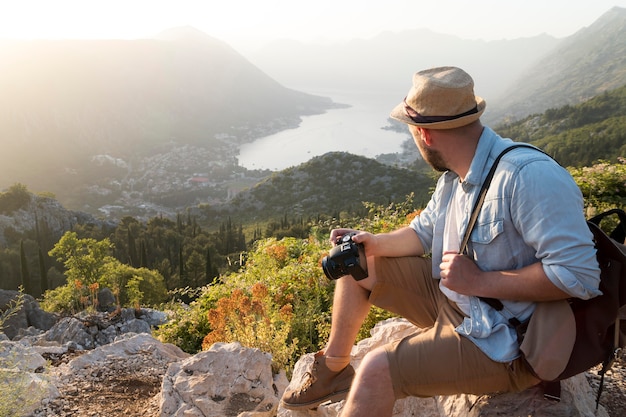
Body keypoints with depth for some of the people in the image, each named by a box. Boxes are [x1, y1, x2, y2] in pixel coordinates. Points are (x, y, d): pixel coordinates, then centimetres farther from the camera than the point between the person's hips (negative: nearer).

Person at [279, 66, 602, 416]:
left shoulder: (531, 176, -27)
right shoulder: (454, 177, 2)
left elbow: (580, 274, -31)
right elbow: (422, 233, 15)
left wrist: (479, 281, -28)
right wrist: (374, 243, -3)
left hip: (505, 343, -9)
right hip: (449, 297, 9)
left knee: (376, 371, -25)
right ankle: (334, 370, 22)